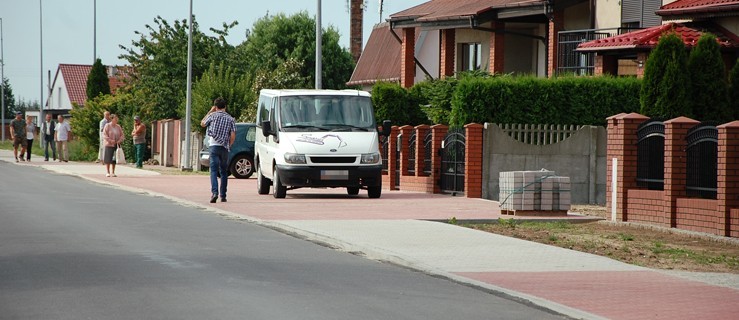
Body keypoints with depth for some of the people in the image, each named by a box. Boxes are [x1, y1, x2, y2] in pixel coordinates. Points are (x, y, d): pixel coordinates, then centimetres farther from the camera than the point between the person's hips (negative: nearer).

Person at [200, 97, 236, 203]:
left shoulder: (213, 116, 1)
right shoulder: (230, 119, 6)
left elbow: (202, 123, 18)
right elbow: (233, 136, 0)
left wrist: (210, 111, 23)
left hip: (214, 146, -2)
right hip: (224, 148, 2)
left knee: (214, 170, -8)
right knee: (224, 172, 13)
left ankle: (214, 192, -26)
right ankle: (223, 195, 13)